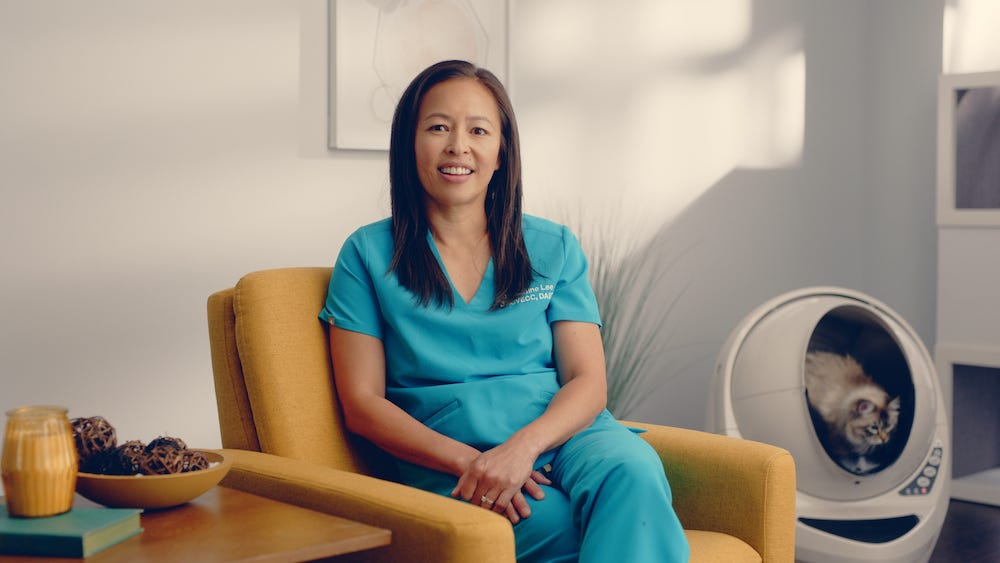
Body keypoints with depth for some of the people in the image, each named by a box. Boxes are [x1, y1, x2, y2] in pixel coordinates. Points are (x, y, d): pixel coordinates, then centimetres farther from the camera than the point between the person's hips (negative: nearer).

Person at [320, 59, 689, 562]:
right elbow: (362, 404, 3)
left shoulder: (554, 248, 14)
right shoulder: (369, 256, 9)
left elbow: (588, 381, 5)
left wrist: (524, 446, -16)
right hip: (448, 461, -3)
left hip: (562, 434, 3)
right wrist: (467, 460, -13)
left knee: (633, 471, -34)